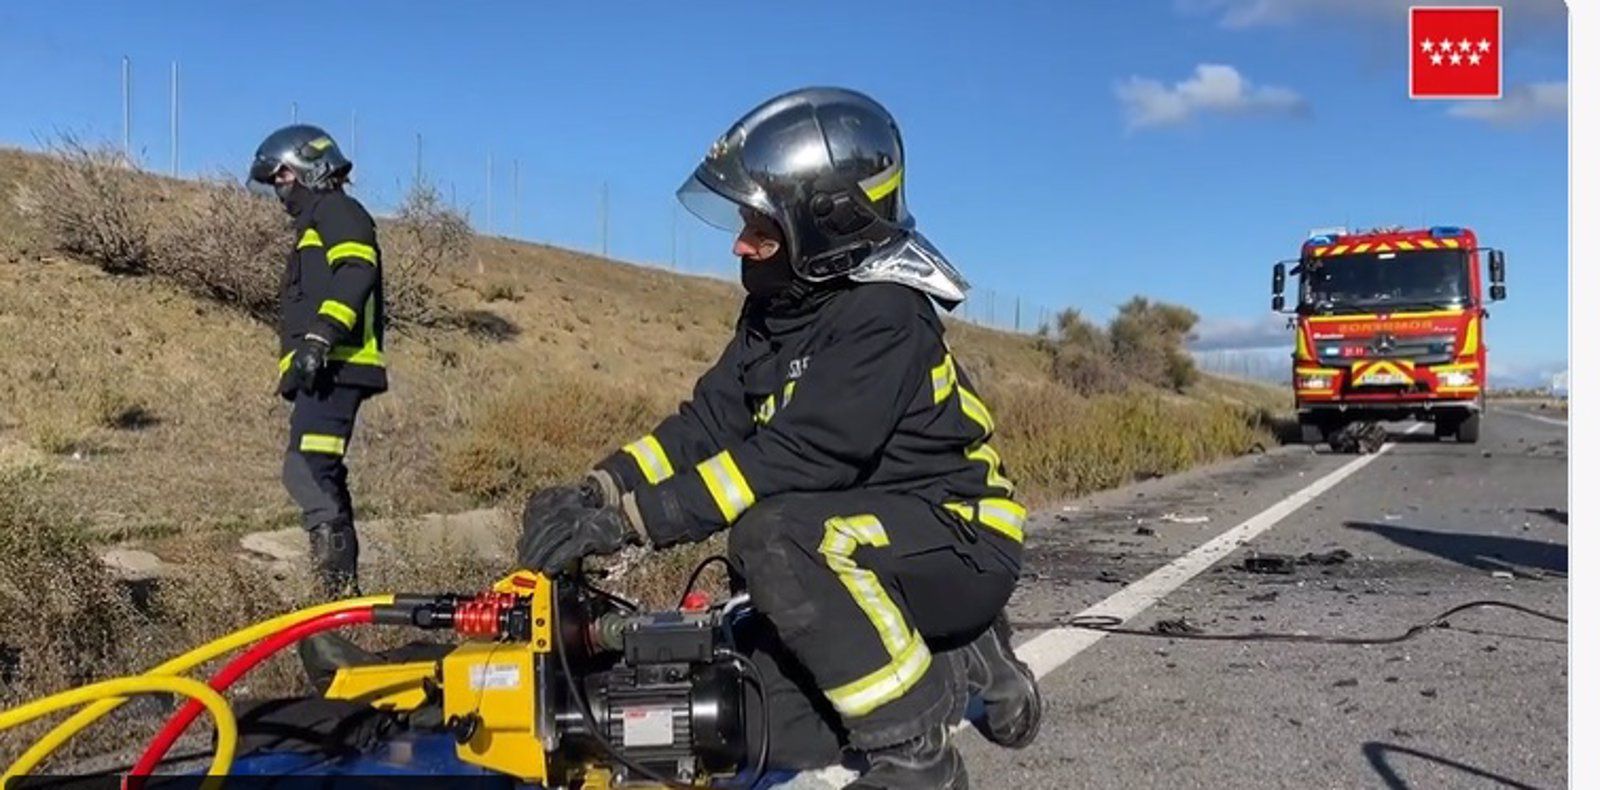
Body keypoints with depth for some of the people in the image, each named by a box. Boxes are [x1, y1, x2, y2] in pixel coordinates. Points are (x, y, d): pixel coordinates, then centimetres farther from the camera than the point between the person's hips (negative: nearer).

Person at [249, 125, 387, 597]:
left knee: (306, 471, -20)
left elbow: (356, 274, -21)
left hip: (334, 368, -11)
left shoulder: (338, 212, -1)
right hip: (324, 372, 11)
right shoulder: (315, 223, 31)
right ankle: (341, 586, 18)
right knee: (322, 477, 12)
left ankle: (341, 586, -23)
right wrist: (295, 362, 28)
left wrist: (321, 336, -31)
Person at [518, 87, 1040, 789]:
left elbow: (795, 457, -31)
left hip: (957, 538, -8)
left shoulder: (882, 319, -22)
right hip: (863, 537, 8)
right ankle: (956, 660, 14)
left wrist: (633, 518, -33)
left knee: (774, 537, -35)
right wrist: (596, 491, -12)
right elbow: (708, 422, 3)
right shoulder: (780, 312, 7)